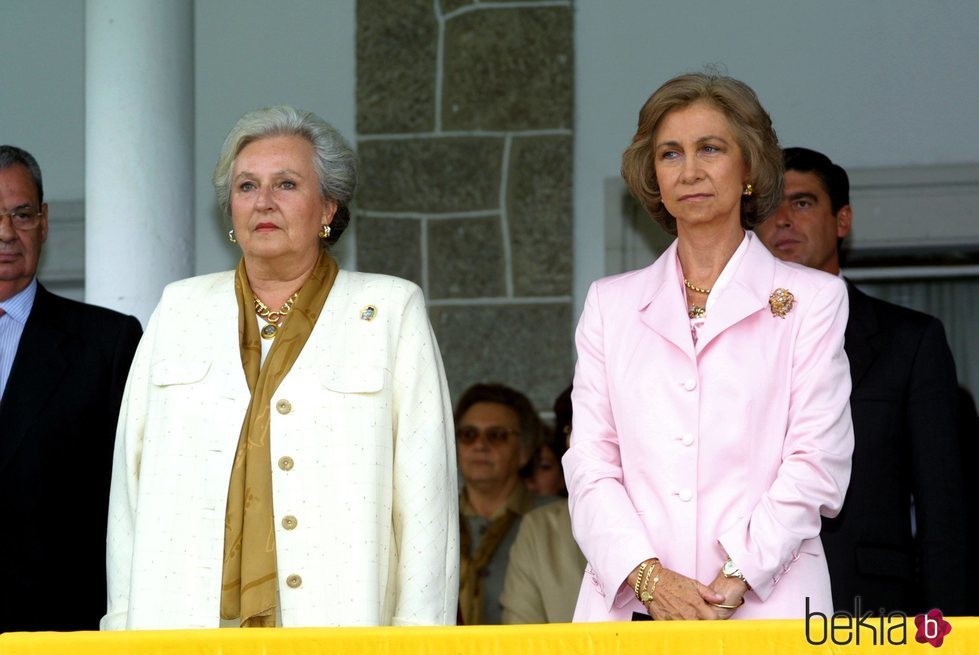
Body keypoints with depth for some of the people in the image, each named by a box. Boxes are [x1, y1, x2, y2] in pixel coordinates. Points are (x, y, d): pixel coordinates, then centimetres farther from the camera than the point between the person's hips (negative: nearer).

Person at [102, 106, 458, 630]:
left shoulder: (392, 311, 7)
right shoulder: (180, 310, 16)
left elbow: (425, 489, 2)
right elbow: (132, 478, 15)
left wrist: (416, 635, -6)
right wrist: (125, 621, 7)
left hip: (336, 624, -2)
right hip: (188, 625, 2)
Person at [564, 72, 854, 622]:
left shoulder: (812, 299, 8)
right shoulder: (610, 303, 15)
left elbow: (816, 463, -1)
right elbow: (590, 462, 7)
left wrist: (732, 584, -12)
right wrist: (649, 576, -9)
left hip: (766, 604, -2)